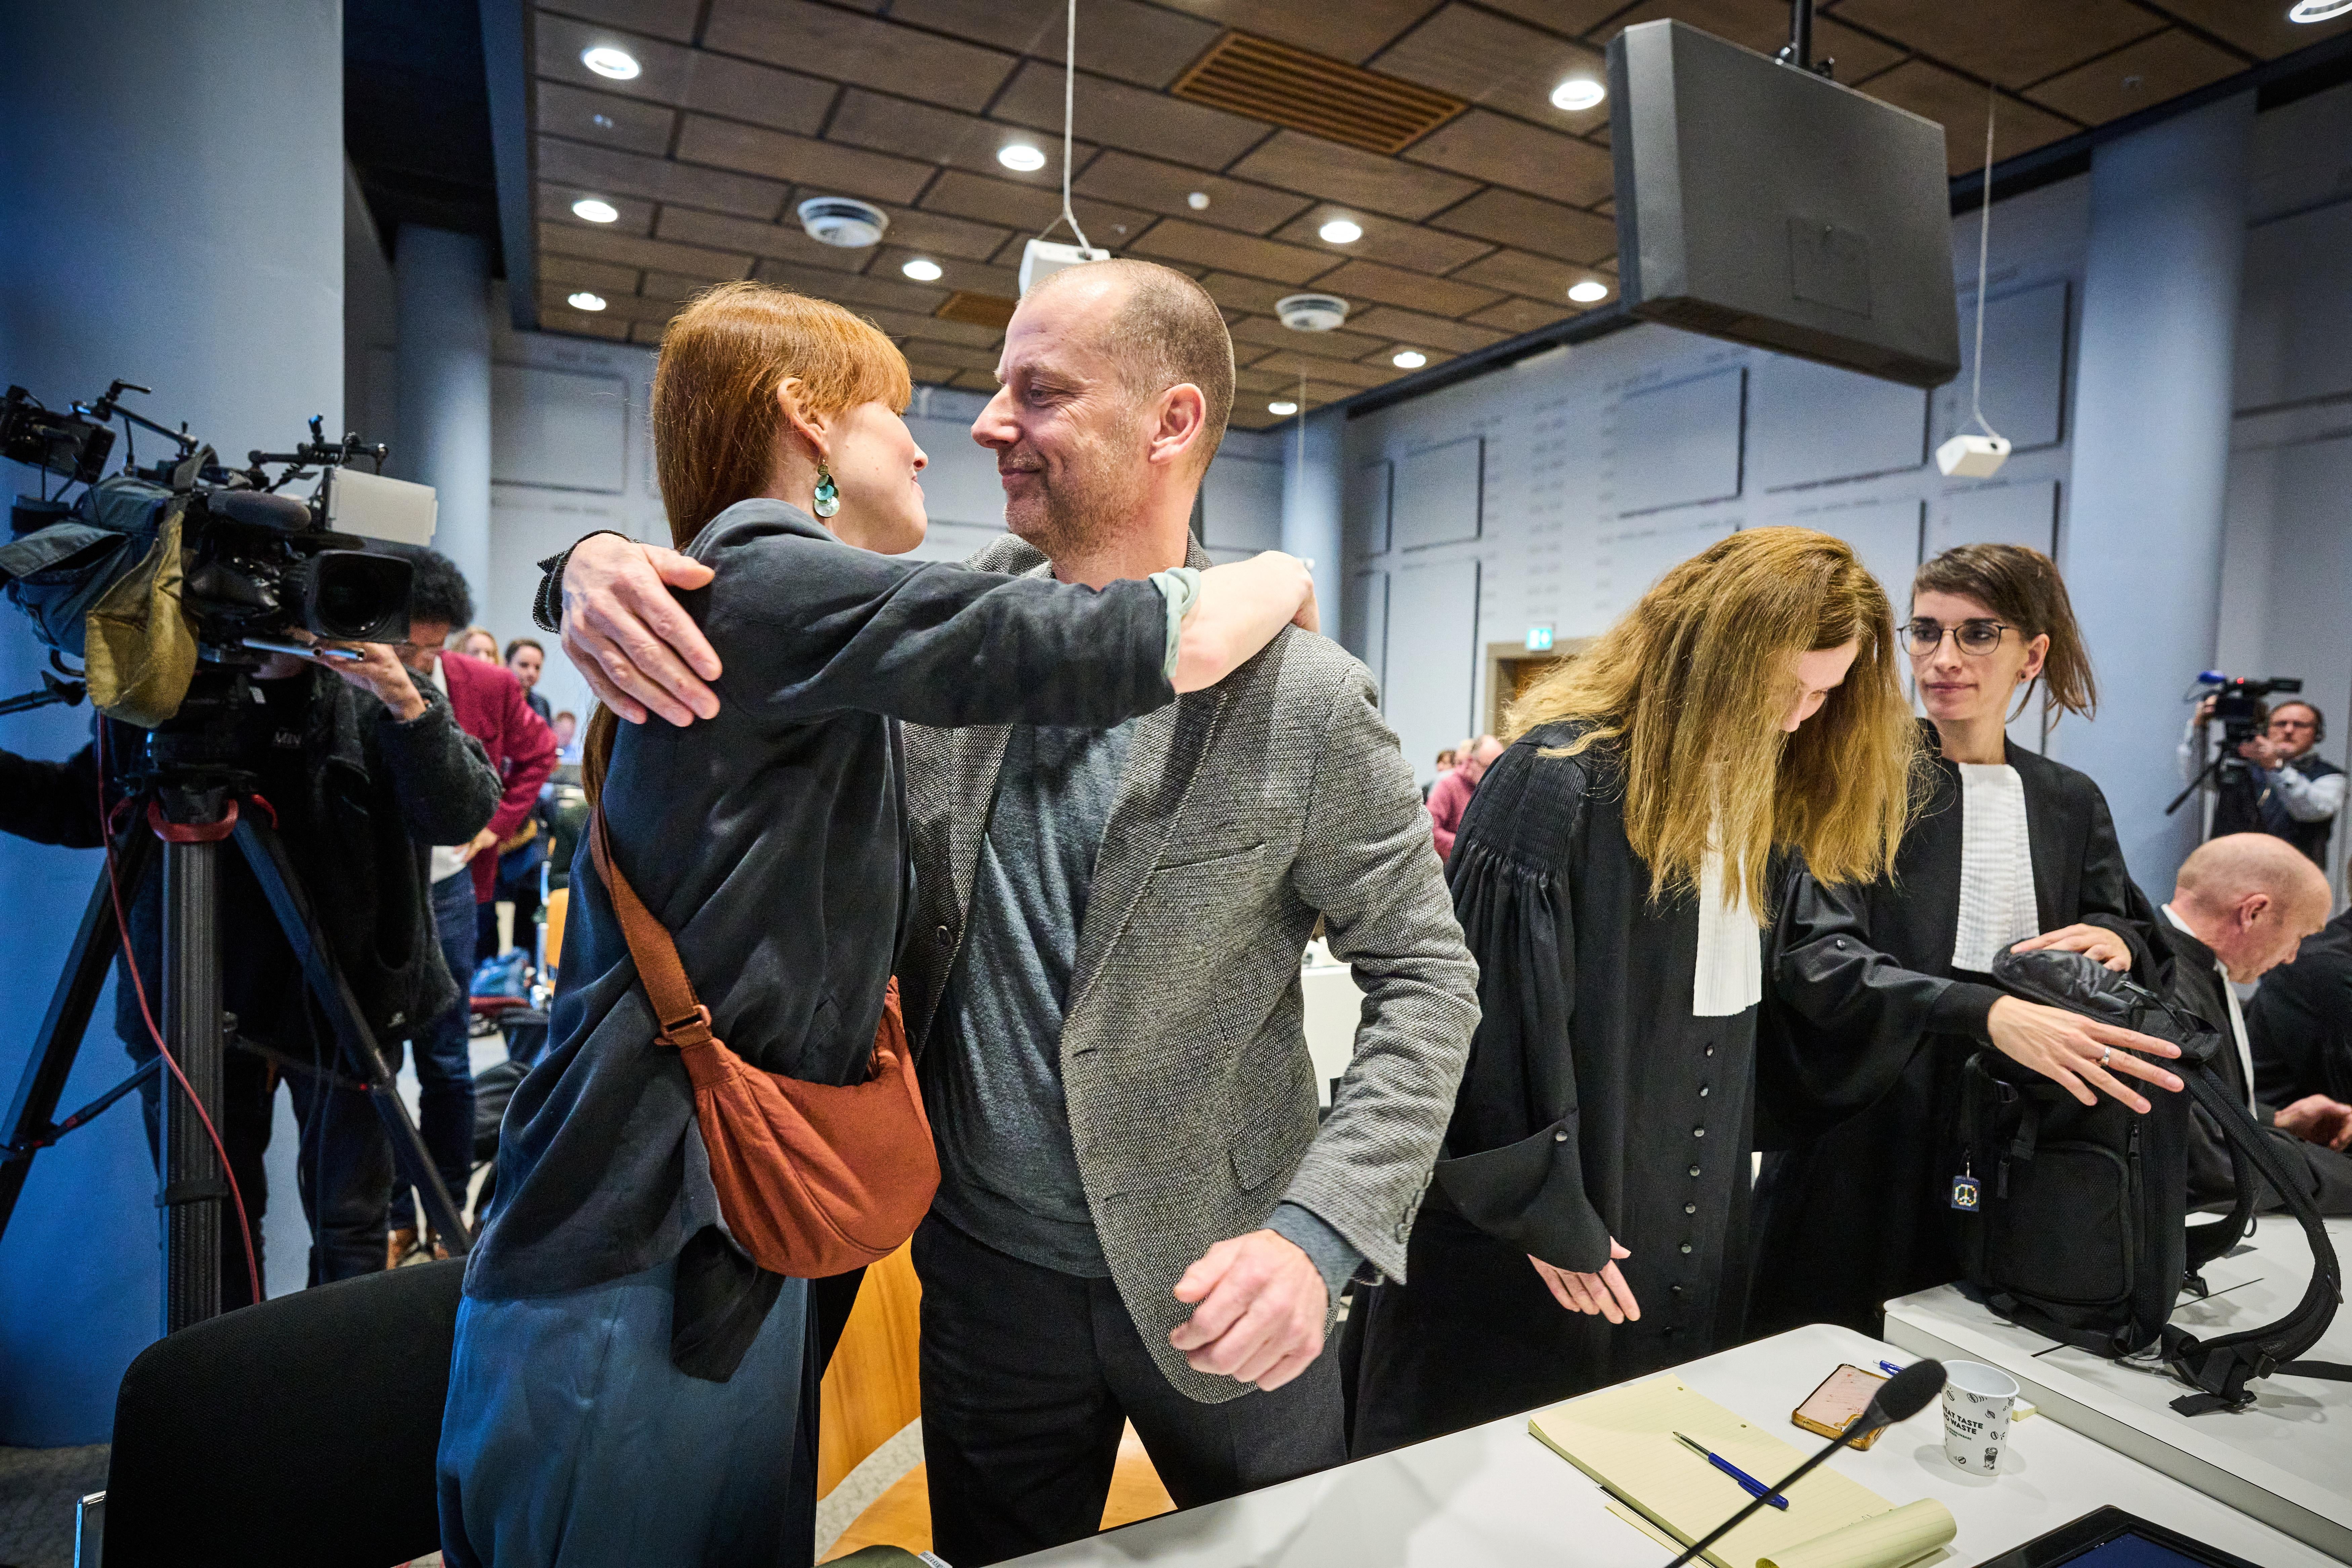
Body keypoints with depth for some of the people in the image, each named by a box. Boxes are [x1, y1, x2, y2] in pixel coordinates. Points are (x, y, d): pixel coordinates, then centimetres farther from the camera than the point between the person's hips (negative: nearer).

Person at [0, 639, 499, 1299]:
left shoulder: (373, 694, -6)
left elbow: (463, 813, -19)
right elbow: (79, 805, 14)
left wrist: (407, 706, -33)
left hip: (341, 999, -3)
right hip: (197, 1003, 3)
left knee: (349, 1222, 10)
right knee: (208, 1226, 16)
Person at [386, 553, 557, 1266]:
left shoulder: (486, 686, -3)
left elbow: (537, 752, 14)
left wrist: (497, 823, 7)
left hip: (446, 891, 1)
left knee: (446, 1065, 9)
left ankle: (448, 1218, 22)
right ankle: (393, 1219, 21)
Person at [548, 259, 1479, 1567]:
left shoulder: (1306, 700, -17)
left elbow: (1426, 976, -11)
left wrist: (1320, 1231, -22)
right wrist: (607, 568, -18)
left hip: (1218, 1284, -2)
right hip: (987, 1266, 3)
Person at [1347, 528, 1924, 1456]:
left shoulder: (1748, 791, 5)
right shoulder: (1558, 782, -21)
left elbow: (1737, 987, 12)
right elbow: (1501, 1016, -19)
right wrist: (1545, 1211, -14)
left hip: (1687, 1235, 7)